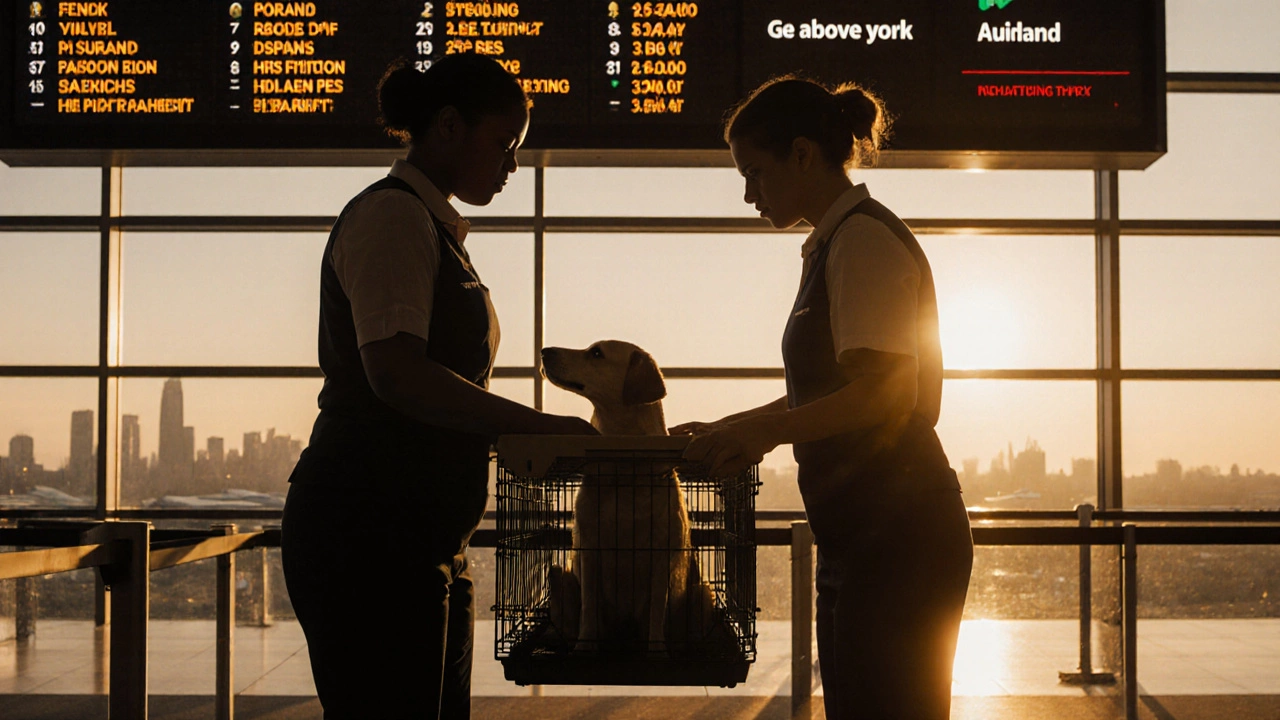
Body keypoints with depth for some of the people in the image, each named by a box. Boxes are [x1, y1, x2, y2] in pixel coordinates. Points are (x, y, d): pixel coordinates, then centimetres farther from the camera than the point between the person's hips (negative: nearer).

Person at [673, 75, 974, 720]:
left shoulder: (864, 240, -11)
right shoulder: (836, 245, 19)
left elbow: (883, 393, -21)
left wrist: (760, 432, -19)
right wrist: (729, 428, 16)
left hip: (898, 536, -10)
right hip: (862, 539, 10)